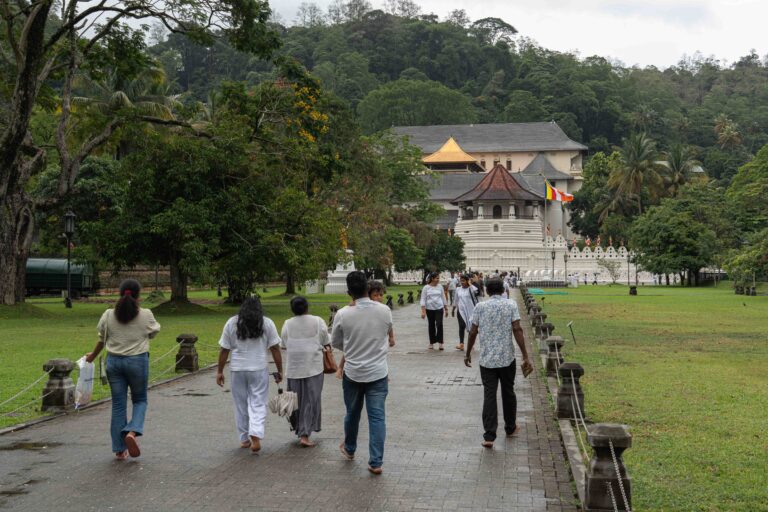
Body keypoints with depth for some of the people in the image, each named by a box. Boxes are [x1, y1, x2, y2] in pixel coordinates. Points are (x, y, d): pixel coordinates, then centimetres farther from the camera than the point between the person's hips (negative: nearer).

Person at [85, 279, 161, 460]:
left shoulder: (108, 315, -2)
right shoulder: (146, 315, -8)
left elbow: (102, 339, 10)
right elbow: (154, 332, 10)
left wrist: (93, 355, 27)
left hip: (114, 361, 2)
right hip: (137, 361, -2)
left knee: (118, 404, 9)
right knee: (140, 400, 15)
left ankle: (120, 449, 13)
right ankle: (132, 431, -12)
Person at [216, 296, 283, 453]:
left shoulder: (231, 323, 3)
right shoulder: (267, 323, 1)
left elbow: (224, 350, 2)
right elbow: (275, 349, -2)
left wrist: (219, 371, 8)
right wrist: (279, 371, 3)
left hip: (237, 370, 1)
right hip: (259, 369, -1)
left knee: (241, 404, 12)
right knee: (258, 404, 2)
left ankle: (244, 439, 20)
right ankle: (256, 435, -15)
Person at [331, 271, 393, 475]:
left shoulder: (343, 314, -14)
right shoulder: (384, 311, -10)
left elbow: (335, 342, 1)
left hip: (352, 373, 0)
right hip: (378, 372, 0)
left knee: (352, 413, 20)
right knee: (377, 417, 4)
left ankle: (349, 449, 41)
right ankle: (376, 462, 3)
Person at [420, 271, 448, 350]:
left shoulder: (440, 287, 3)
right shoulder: (426, 287, -4)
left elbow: (443, 298, 11)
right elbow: (423, 299, -5)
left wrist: (446, 309, 11)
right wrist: (423, 311, -12)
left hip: (439, 309, 1)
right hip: (429, 309, -1)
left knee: (439, 324, -12)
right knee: (431, 326, 8)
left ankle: (440, 342, -6)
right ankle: (431, 343, 18)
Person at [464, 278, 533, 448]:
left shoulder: (480, 307, -1)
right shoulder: (511, 305, -3)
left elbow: (473, 332, 0)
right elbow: (517, 330, -11)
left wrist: (468, 354, 14)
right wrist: (526, 357, -10)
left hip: (486, 359, 0)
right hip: (507, 358, 0)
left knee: (489, 395, 1)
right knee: (508, 392, 17)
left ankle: (489, 436, -6)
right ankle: (510, 428, 32)